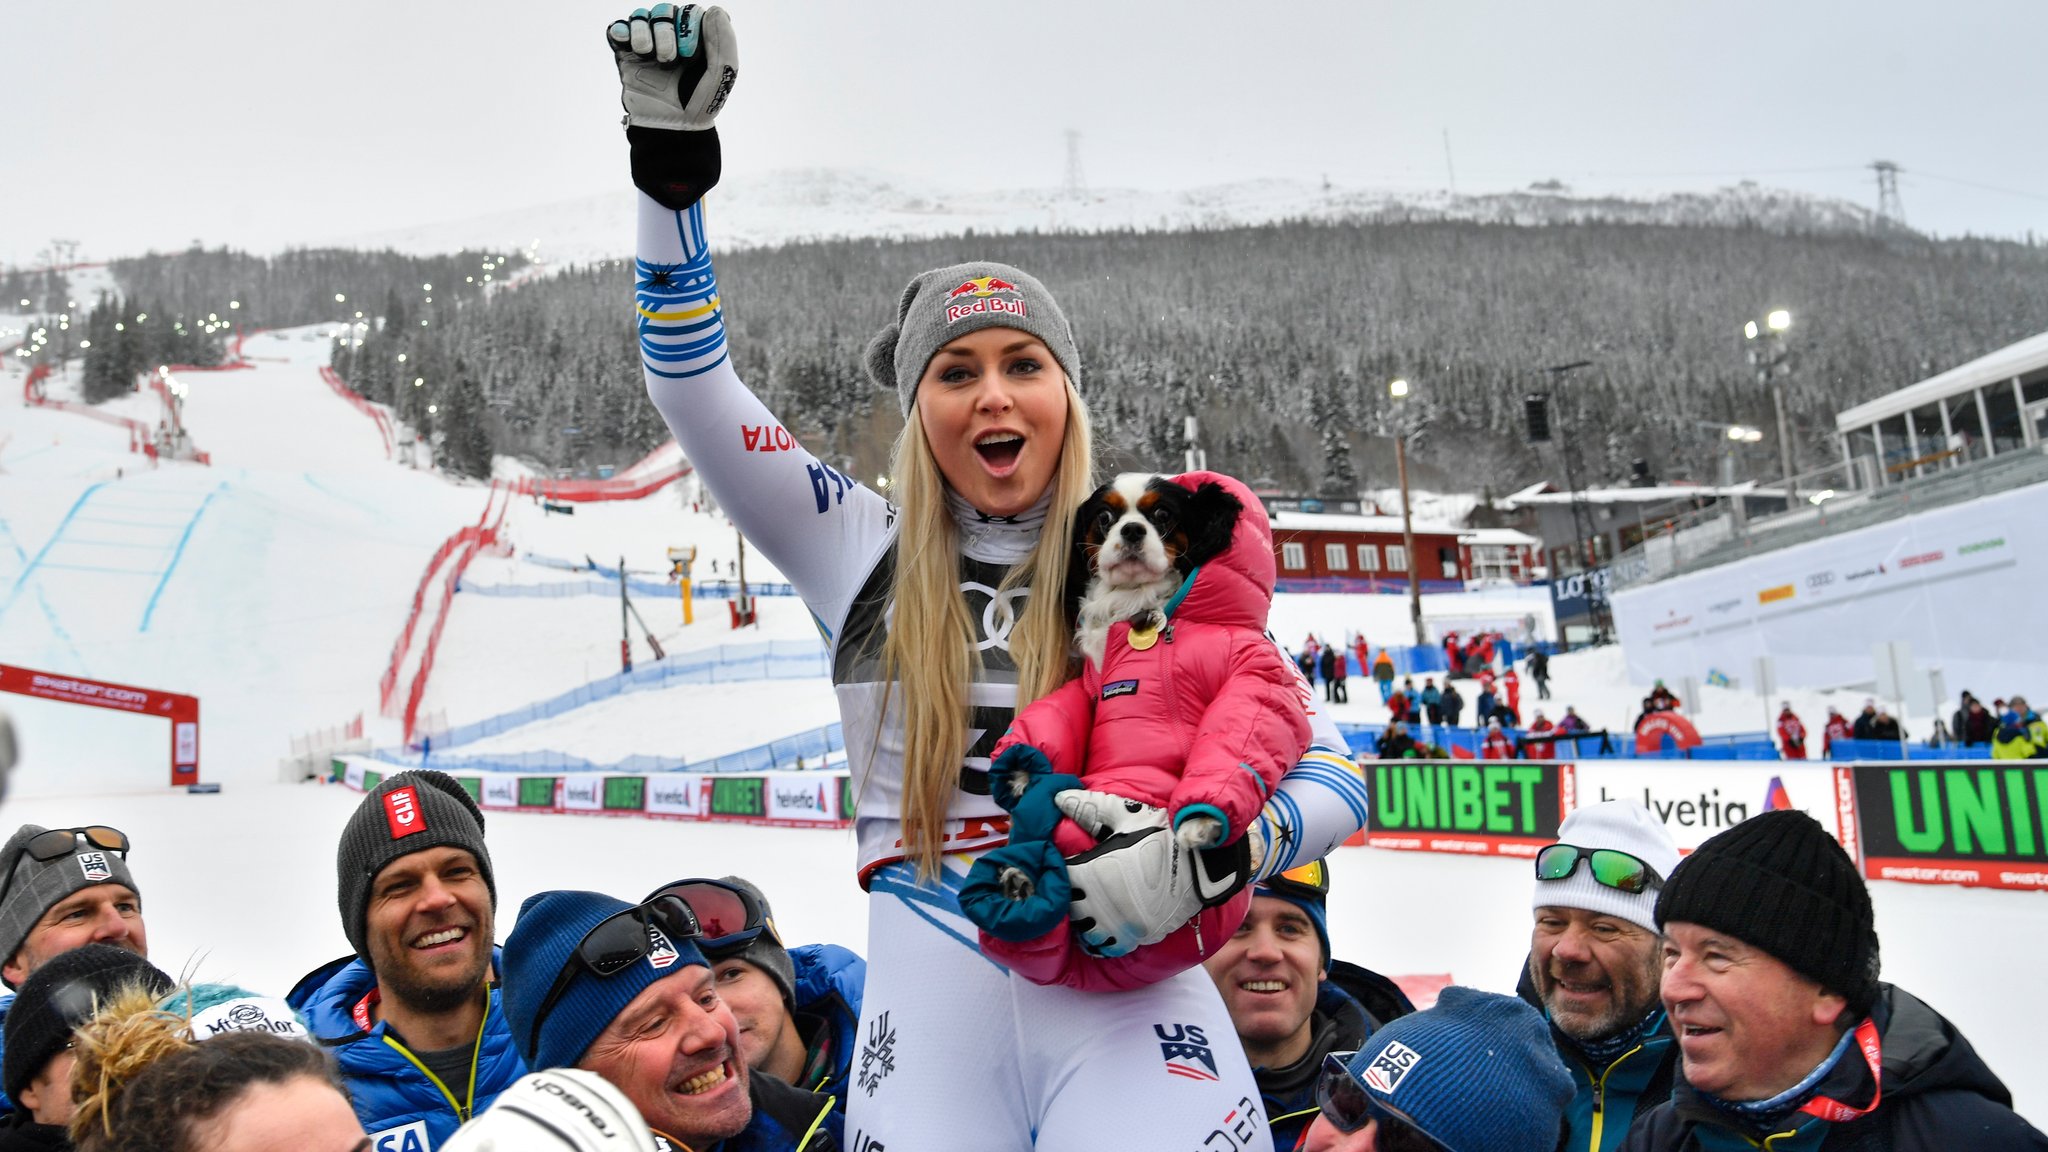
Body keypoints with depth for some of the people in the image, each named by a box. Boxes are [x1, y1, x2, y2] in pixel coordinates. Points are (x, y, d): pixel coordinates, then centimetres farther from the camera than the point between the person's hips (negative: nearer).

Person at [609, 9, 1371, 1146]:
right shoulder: (861, 549, 8)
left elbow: (1334, 777, 3)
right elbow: (691, 381, 5)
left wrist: (1204, 859, -16)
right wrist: (670, 150, -3)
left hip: (1123, 989, -1)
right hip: (930, 997, 1)